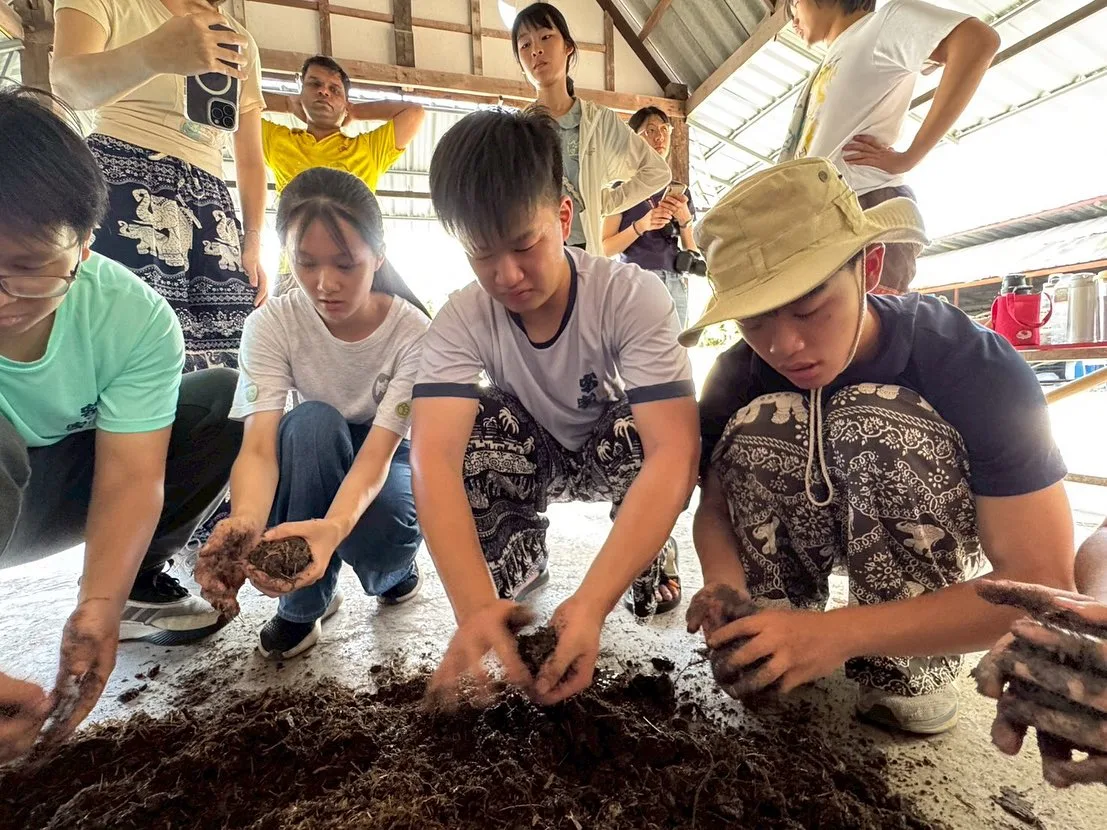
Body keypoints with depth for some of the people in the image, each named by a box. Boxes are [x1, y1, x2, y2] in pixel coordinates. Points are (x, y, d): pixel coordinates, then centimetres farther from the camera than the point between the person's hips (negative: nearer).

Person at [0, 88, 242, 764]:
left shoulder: (134, 317, -22)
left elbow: (130, 475, -24)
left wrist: (100, 604, -38)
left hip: (56, 492, 4)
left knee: (227, 399, -12)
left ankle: (139, 584, -1)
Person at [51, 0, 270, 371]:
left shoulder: (240, 43, 21)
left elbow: (250, 160, 18)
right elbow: (68, 81, -12)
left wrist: (252, 245, 5)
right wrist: (154, 54, -33)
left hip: (209, 205, 4)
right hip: (120, 182, -4)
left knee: (225, 361, -11)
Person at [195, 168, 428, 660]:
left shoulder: (413, 333, -24)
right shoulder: (272, 324, -19)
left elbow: (378, 452, -33)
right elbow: (260, 445, -30)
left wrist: (335, 525, -54)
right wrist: (246, 518, -52)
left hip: (389, 461, -1)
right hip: (310, 468, 2)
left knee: (382, 543, -35)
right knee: (312, 421, -33)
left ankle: (394, 571, 7)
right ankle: (304, 602, -12)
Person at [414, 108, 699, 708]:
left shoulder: (633, 296, -28)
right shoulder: (462, 319, -22)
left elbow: (674, 451, -38)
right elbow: (433, 456, -35)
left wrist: (591, 603, -49)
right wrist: (475, 606, -50)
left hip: (614, 456, -1)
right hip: (531, 459, 2)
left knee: (644, 437, -36)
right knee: (471, 429, -30)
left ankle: (651, 550, -2)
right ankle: (521, 553, -1)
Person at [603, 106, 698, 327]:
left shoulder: (679, 191, 19)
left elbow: (692, 254, 15)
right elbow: (605, 249, -1)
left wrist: (684, 219, -2)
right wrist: (641, 225, -16)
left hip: (676, 285, 5)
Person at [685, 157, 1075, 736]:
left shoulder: (976, 366, -29)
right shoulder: (738, 376, -20)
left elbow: (1041, 583, -29)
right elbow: (715, 506, -12)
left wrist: (842, 632, -40)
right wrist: (726, 585, -35)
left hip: (935, 536, -2)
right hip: (808, 531, 2)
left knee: (877, 419, -33)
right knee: (759, 423, -29)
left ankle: (910, 678, -19)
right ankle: (772, 647, -14)